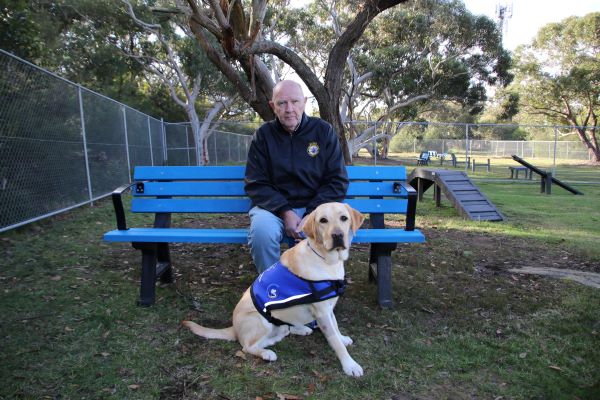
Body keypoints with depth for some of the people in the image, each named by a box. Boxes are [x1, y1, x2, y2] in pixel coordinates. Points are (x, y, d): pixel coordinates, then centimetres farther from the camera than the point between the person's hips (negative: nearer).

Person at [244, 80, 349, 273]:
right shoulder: (263, 134, 2)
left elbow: (338, 181, 0)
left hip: (316, 207, 0)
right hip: (275, 206, 0)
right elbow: (255, 183, -1)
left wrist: (311, 215, -13)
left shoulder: (324, 131, 2)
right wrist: (285, 212, -17)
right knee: (261, 231, -33)